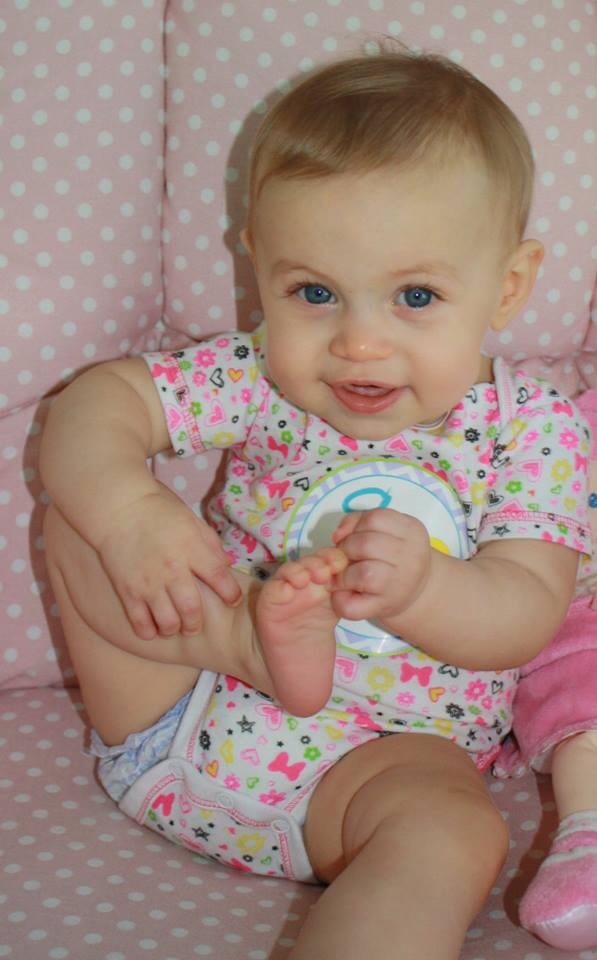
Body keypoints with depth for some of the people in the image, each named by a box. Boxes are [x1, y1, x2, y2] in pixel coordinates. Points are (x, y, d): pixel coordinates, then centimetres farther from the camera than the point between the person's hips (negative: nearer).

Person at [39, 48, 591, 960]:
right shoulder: (256, 378, -4)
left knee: (455, 837, -34)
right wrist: (128, 511, -29)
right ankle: (259, 638, -21)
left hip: (383, 754, -2)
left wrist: (419, 587, -39)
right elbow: (94, 402, -7)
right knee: (86, 510, -10)